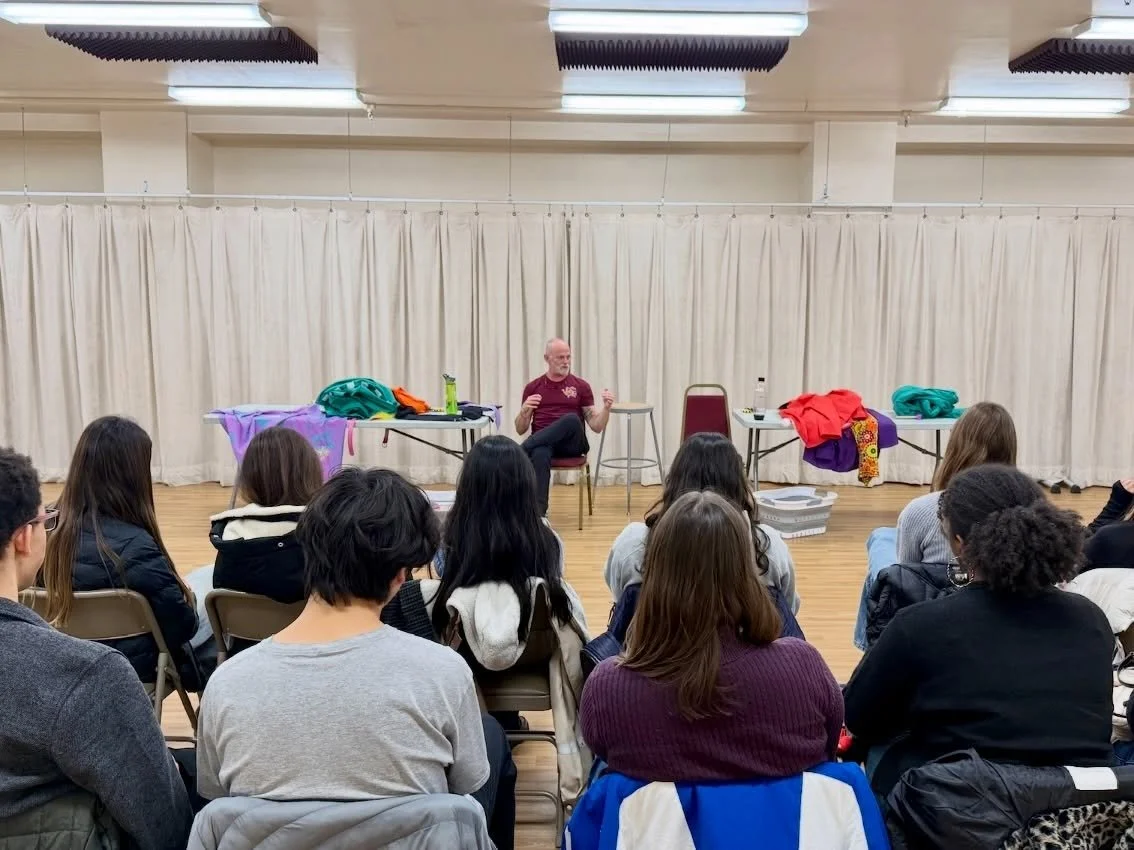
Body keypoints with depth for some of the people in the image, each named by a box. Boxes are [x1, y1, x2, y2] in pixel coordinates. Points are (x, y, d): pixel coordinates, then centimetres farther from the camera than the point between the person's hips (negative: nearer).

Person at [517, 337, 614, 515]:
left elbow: (597, 427, 8)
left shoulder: (581, 386, 11)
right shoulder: (533, 387, 13)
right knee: (540, 453, -39)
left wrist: (606, 407, -11)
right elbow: (520, 430, 12)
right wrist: (525, 410, -9)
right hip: (543, 443, 0)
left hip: (571, 443, 0)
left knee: (571, 419, -36)